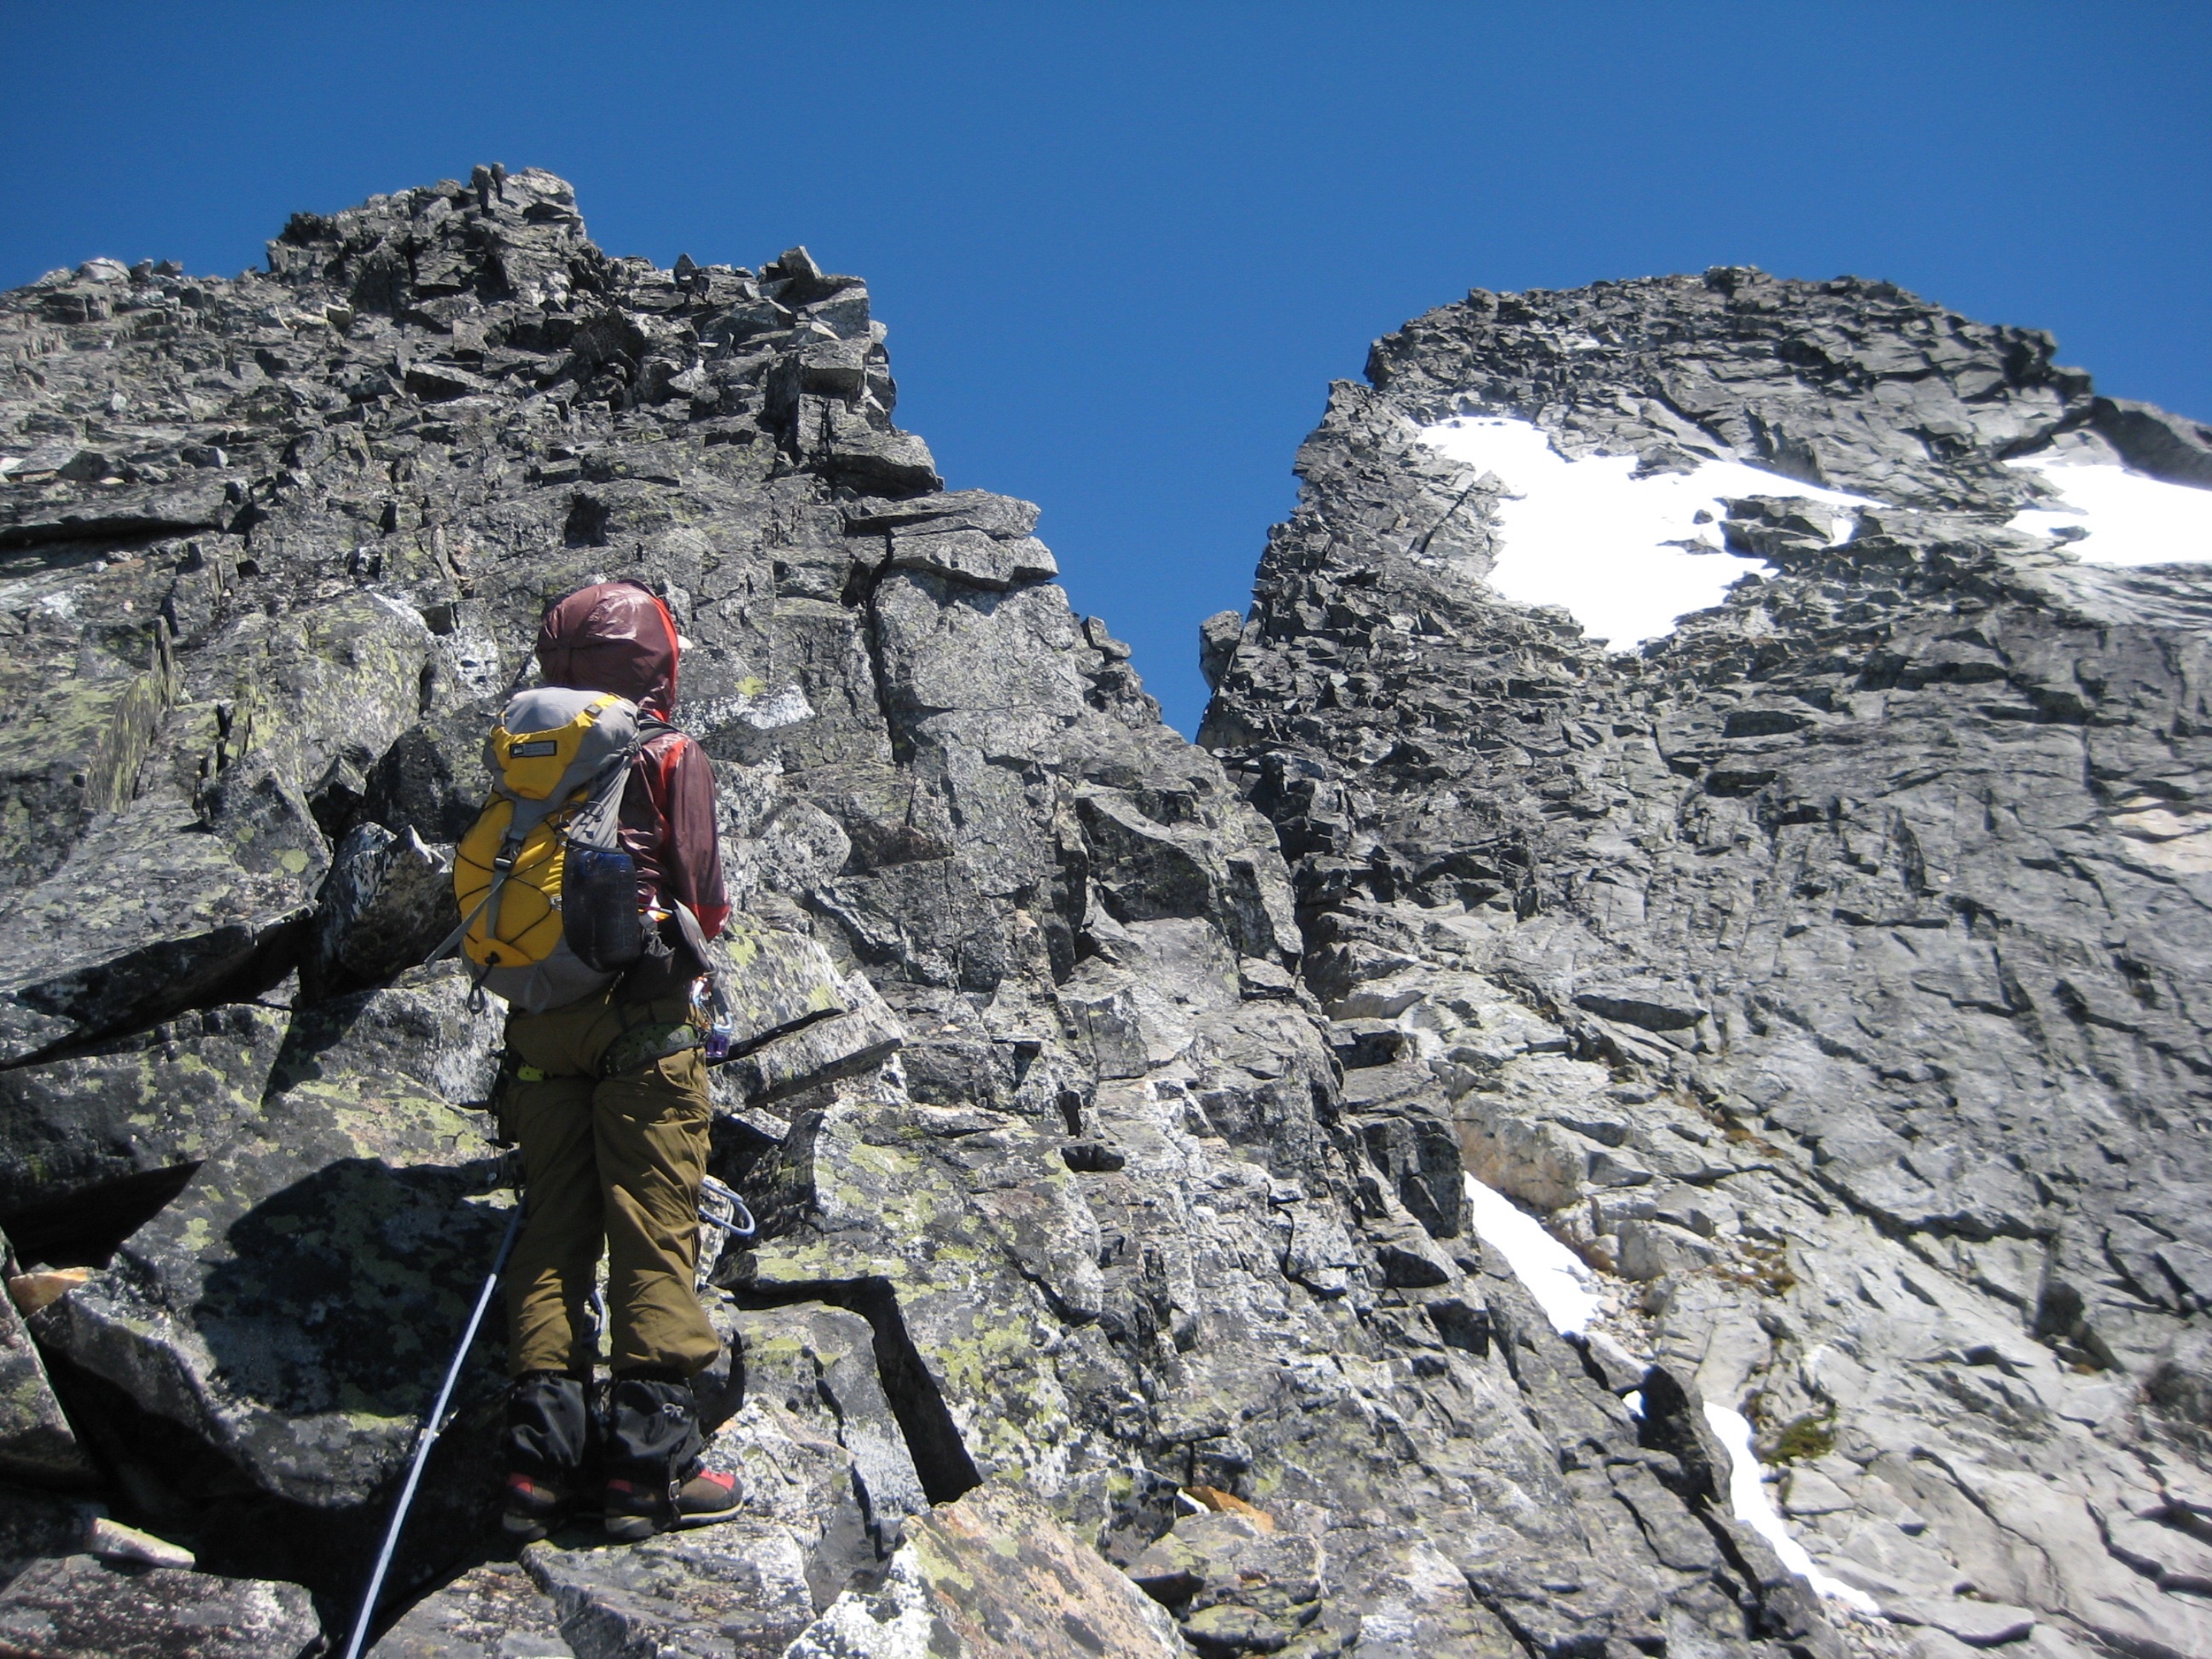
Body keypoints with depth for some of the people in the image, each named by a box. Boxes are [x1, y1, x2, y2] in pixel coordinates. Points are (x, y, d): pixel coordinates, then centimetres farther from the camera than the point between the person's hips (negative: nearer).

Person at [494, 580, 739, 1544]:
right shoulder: (673, 760, 1)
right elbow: (704, 898, -3)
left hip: (540, 1019, 5)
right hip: (643, 1019, -4)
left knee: (553, 1229, 7)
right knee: (654, 1227, -4)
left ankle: (540, 1459, 4)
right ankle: (648, 1460, -6)